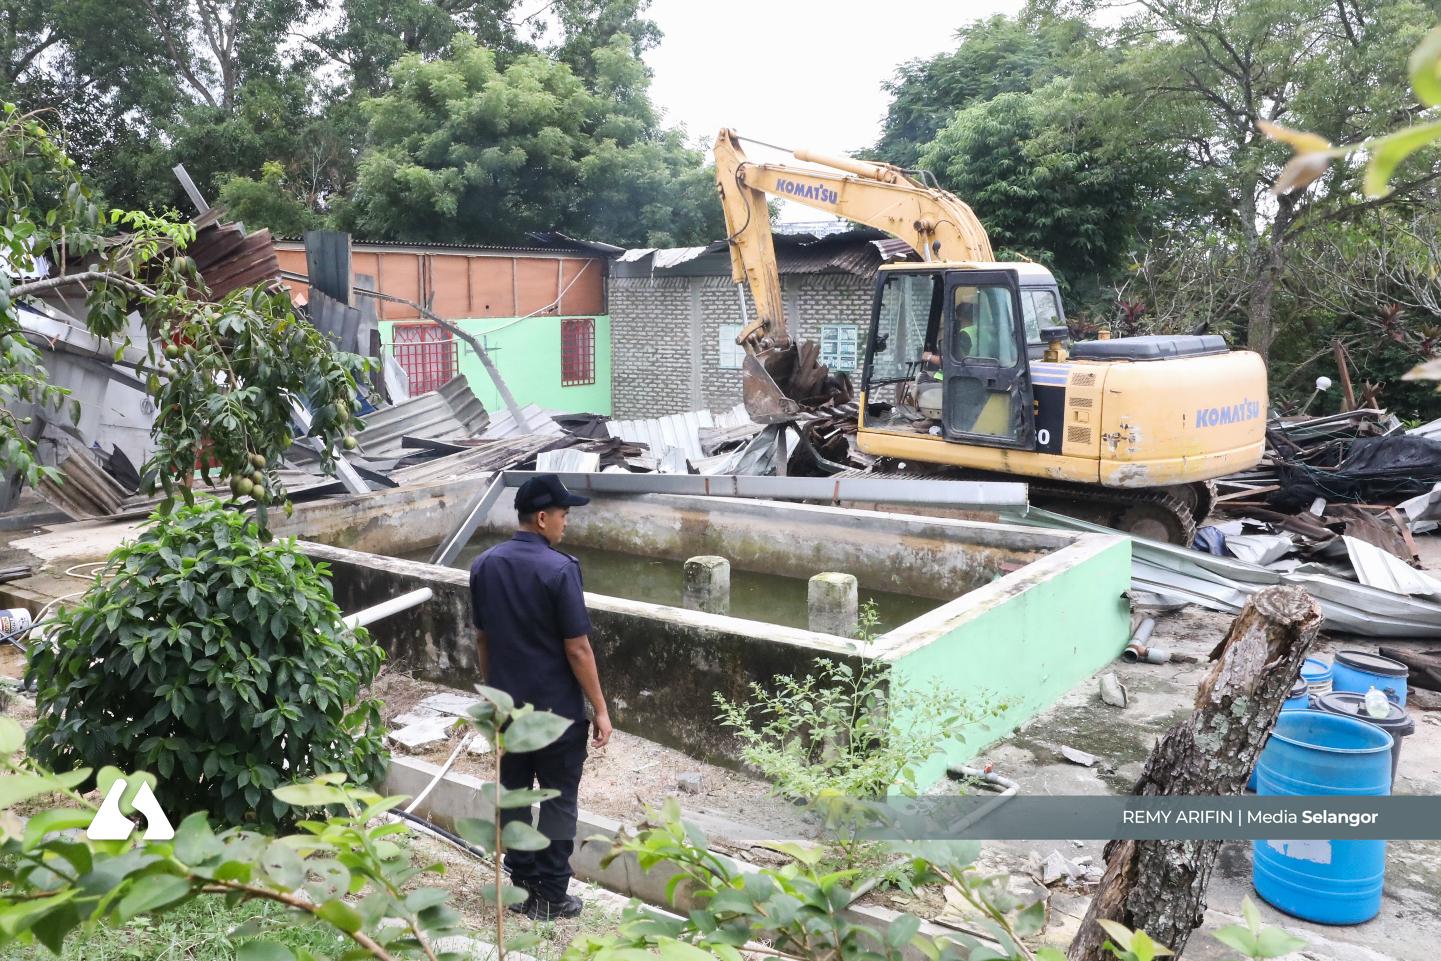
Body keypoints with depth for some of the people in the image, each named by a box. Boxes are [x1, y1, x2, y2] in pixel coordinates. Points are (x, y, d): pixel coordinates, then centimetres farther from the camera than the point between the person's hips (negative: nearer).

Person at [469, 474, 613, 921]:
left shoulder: (484, 565, -1)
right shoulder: (559, 569, -20)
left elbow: (482, 638, 8)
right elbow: (577, 649, -18)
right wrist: (600, 708, -10)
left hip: (506, 705, 6)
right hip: (557, 709, -5)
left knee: (513, 793, 16)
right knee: (558, 801, 8)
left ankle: (522, 887, 27)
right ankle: (551, 896, 16)